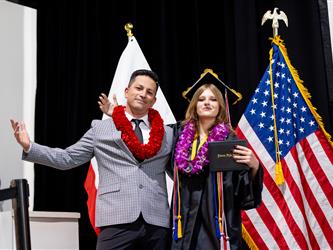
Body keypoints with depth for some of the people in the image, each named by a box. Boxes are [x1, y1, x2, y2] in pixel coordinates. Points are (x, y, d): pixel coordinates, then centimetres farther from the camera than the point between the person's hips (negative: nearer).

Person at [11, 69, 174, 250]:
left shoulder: (167, 134, 14)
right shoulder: (100, 129, 10)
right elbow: (67, 158, 8)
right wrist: (28, 147, -1)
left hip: (157, 222, 2)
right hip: (117, 220, -2)